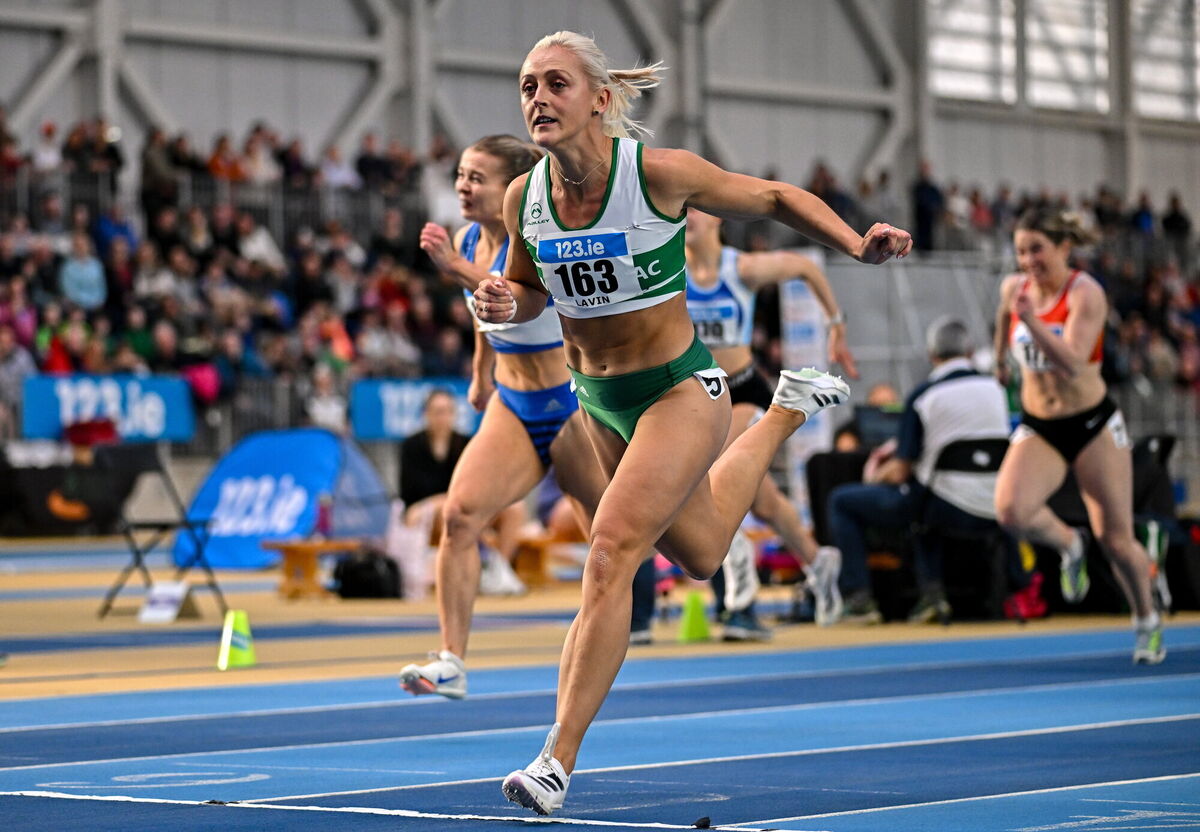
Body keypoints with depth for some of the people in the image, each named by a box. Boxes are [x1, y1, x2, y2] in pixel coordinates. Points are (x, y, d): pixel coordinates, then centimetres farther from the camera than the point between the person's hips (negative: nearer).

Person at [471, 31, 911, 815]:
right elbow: (528, 288, 10)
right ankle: (788, 411, 53)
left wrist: (858, 245, -20)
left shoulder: (660, 174, -22)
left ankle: (558, 758, -16)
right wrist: (503, 304, -15)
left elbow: (774, 197, -7)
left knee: (613, 551, -21)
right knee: (700, 554, 25)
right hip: (598, 399, 6)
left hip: (679, 390, -6)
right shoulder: (524, 197, -9)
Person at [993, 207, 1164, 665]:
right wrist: (1000, 358, 40)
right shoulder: (1014, 288, -2)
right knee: (1010, 508, -26)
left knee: (1115, 538, 1)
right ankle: (1069, 545, 7)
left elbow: (1072, 363, -31)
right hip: (1037, 429, 3)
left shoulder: (1085, 294, -18)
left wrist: (1033, 323, -44)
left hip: (1093, 424, -3)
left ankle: (1147, 621, 28)